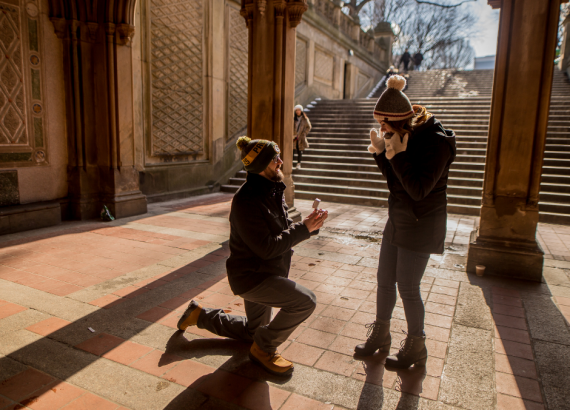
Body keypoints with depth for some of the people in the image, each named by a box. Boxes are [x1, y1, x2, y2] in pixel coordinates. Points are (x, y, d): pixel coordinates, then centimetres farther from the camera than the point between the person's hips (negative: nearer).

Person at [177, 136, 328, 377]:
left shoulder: (272, 191, 3)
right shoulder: (247, 200, -25)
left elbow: (284, 230, 6)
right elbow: (267, 248, -27)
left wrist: (309, 225, -12)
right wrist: (304, 229, -25)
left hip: (265, 274, 9)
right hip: (250, 276, -9)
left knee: (253, 332, 25)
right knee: (305, 301, -22)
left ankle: (201, 315, 38)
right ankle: (263, 349, -1)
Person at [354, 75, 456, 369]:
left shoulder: (435, 143, -21)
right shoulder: (407, 138, 2)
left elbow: (419, 189, -26)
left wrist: (398, 154, -28)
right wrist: (381, 152, -4)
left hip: (421, 226, -8)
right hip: (397, 220, 8)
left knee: (407, 288, 2)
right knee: (384, 280, 14)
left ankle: (416, 348, 24)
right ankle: (380, 336, 33)